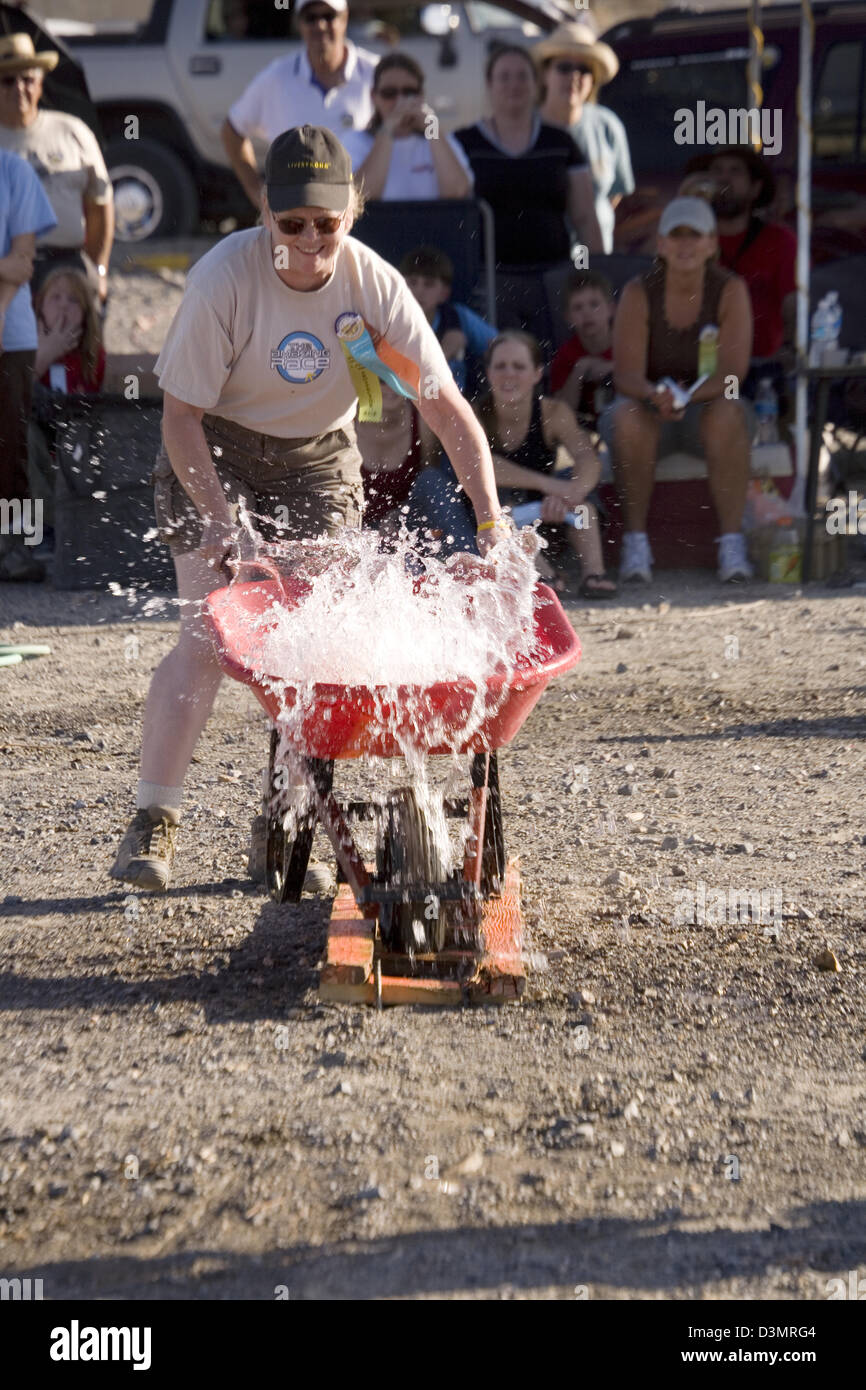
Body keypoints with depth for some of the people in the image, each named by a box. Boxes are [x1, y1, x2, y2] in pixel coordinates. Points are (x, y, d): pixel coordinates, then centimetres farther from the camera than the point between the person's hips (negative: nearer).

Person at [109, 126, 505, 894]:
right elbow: (181, 413, -20)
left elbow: (447, 405, -17)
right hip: (215, 451, -3)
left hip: (317, 458, 3)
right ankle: (153, 821, -4)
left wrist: (492, 521, -23)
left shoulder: (372, 282, -21)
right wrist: (218, 517, -30)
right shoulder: (225, 276, -27)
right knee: (207, 637, -13)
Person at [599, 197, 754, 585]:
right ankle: (635, 540, -27)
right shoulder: (639, 293, -10)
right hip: (649, 410, 0)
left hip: (706, 409, 0)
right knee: (628, 417, -34)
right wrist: (656, 395, -40)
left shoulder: (730, 290, -10)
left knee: (728, 414, -35)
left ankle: (732, 542, -31)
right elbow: (626, 374, -17)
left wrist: (687, 395, -36)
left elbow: (733, 371, -18)